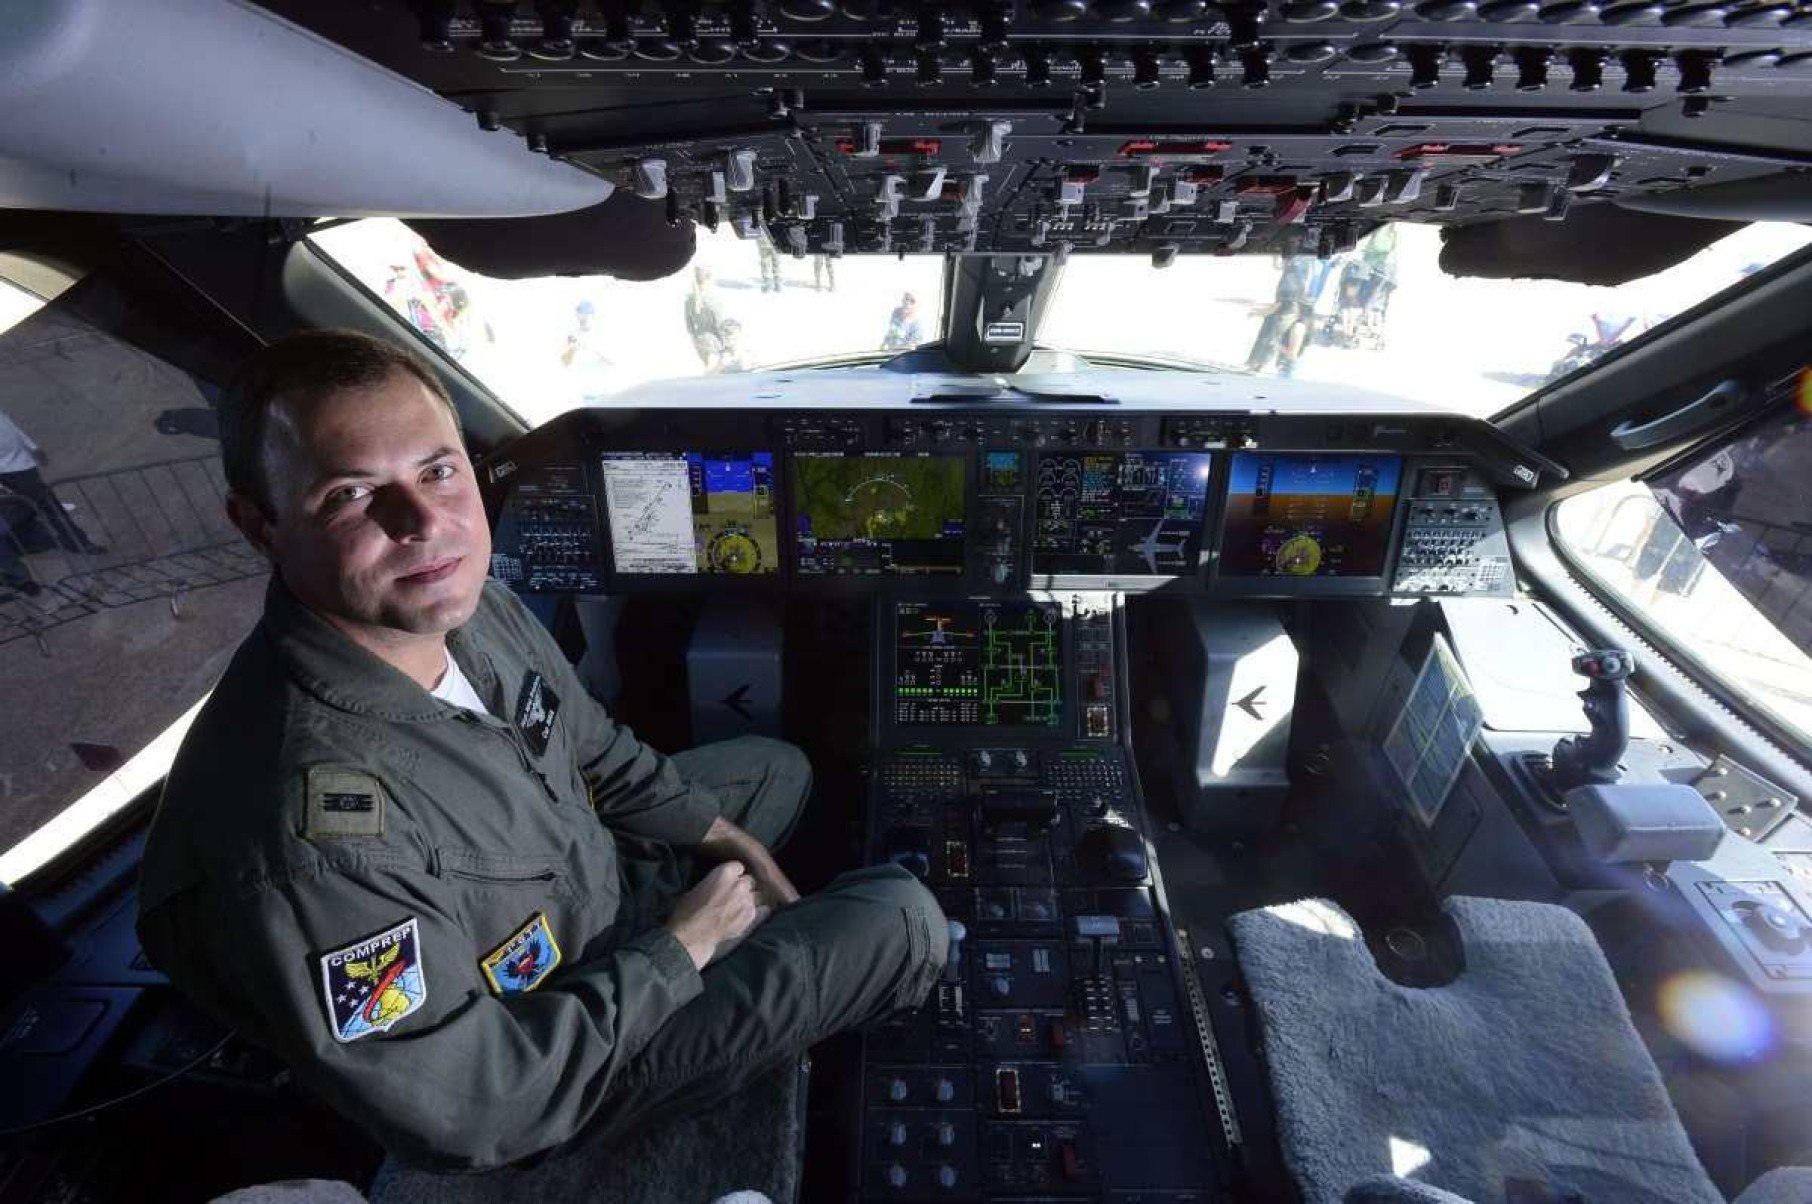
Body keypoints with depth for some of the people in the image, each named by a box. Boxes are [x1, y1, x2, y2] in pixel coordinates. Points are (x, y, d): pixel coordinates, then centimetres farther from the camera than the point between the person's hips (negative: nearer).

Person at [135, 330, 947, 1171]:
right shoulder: (304, 839, -40)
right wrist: (679, 950, -20)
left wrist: (732, 842, 1)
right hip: (571, 1075, -6)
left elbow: (598, 755, 2)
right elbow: (466, 1118, -27)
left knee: (778, 766, 20)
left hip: (601, 875, 7)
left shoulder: (469, 605, -17)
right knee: (905, 920, -7)